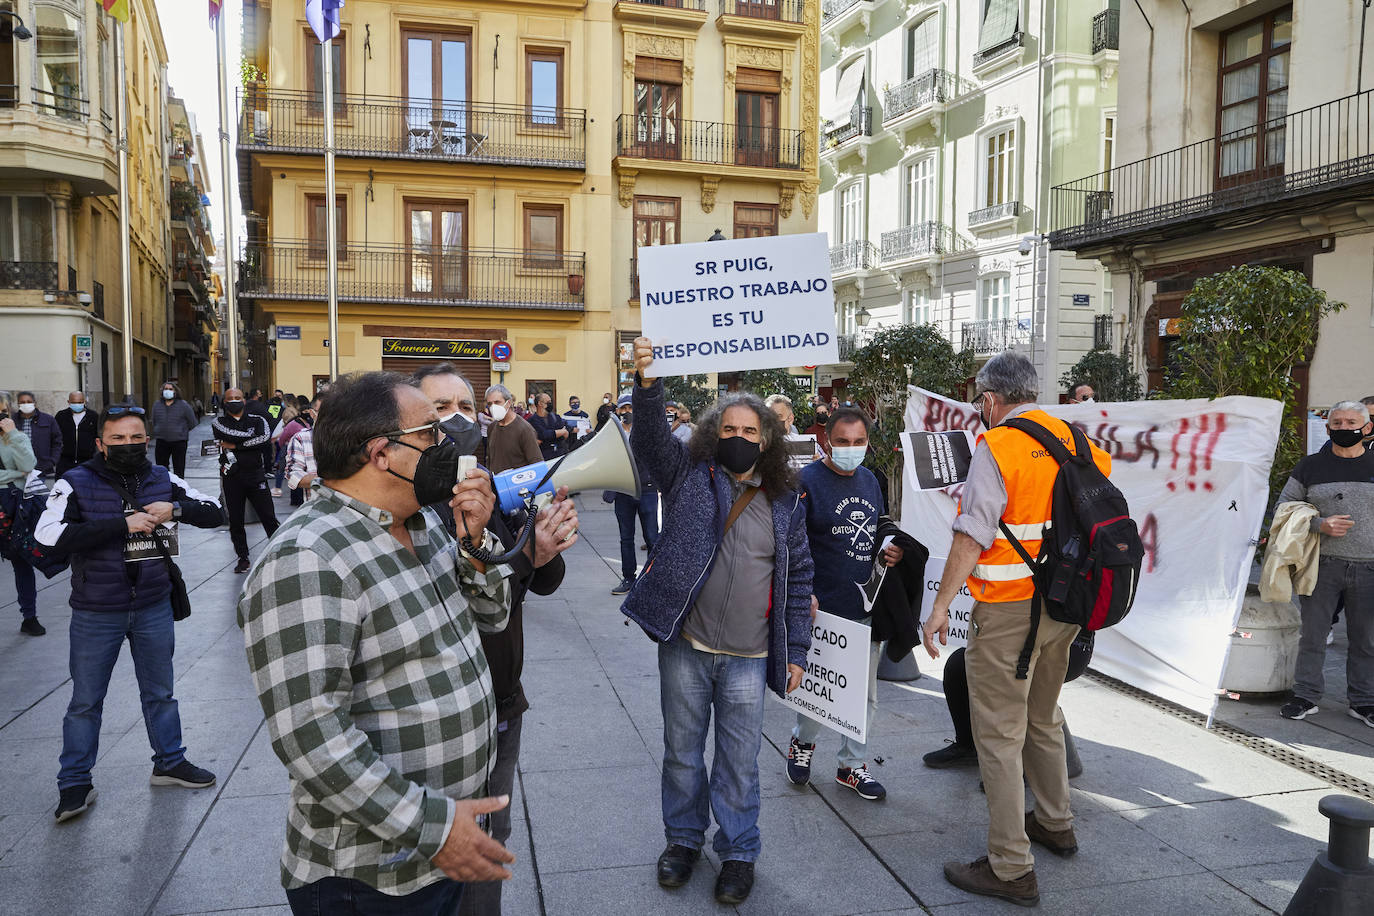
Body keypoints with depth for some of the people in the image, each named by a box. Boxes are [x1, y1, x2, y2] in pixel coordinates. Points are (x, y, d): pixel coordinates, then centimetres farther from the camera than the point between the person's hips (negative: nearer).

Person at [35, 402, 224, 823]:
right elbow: (49, 536, -26)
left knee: (160, 692, 18)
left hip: (153, 607, 3)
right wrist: (122, 524, -30)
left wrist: (175, 509, -20)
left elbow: (213, 512, 0)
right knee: (85, 701, 11)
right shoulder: (77, 484, -12)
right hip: (96, 614, -3)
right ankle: (75, 784, 26)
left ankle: (170, 762, 34)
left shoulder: (162, 479, -2)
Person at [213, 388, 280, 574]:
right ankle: (243, 558, 19)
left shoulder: (258, 420, 7)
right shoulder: (219, 423, 7)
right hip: (232, 479, 1)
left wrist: (235, 445, -11)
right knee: (235, 521, 7)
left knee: (268, 517, -2)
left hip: (256, 476, -1)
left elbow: (265, 439, -13)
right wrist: (254, 438, -11)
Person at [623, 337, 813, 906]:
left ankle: (738, 851, 31)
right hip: (684, 648, 0)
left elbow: (797, 579, 7)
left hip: (747, 660, 0)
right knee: (682, 750, 15)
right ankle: (684, 837, 37)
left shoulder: (785, 504, 3)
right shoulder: (689, 475, 1)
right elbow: (650, 440, -16)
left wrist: (796, 650, 5)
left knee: (739, 761, 10)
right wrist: (647, 383, -33)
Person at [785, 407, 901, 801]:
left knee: (865, 693, 13)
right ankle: (802, 742, 34)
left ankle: (851, 764, 28)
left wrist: (889, 551, 4)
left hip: (867, 606, 6)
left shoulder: (870, 480, 11)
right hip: (825, 608, -6)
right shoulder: (807, 481, -10)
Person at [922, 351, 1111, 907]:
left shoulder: (997, 446, -14)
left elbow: (972, 536, -20)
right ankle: (1055, 824, 41)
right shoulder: (1070, 438, 7)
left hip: (1009, 609, -8)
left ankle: (1011, 868, 6)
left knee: (999, 735, 0)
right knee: (1043, 719, 25)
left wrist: (941, 605, -17)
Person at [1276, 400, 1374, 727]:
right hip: (1322, 565, -1)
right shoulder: (1310, 467, 4)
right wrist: (1319, 524, -12)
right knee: (1313, 633, 4)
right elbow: (1284, 506, 5)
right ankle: (1306, 696, 15)